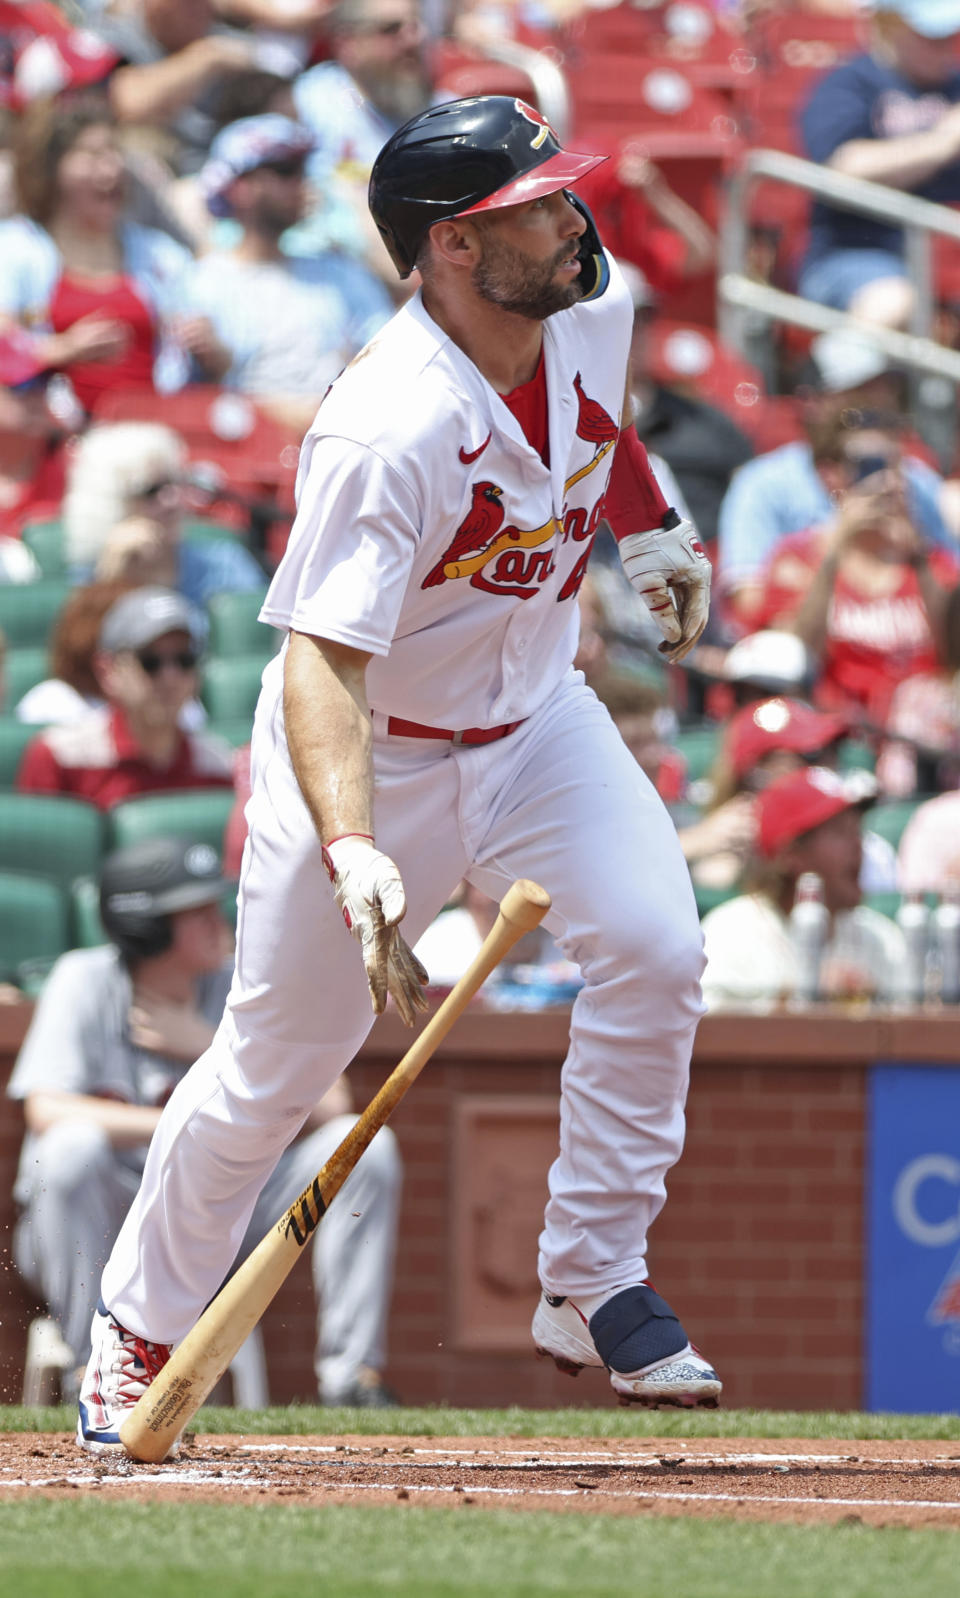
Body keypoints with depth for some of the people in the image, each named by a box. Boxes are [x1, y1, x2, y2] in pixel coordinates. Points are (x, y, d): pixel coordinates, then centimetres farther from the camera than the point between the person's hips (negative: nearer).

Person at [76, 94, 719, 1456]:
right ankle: (140, 1327, 28)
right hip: (370, 750, -5)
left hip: (534, 719, 5)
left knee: (654, 949, -19)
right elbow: (323, 662, -40)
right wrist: (354, 857, -53)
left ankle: (593, 1287, -7)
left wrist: (653, 529, 15)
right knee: (274, 1064, 4)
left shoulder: (592, 307, -11)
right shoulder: (387, 434, -34)